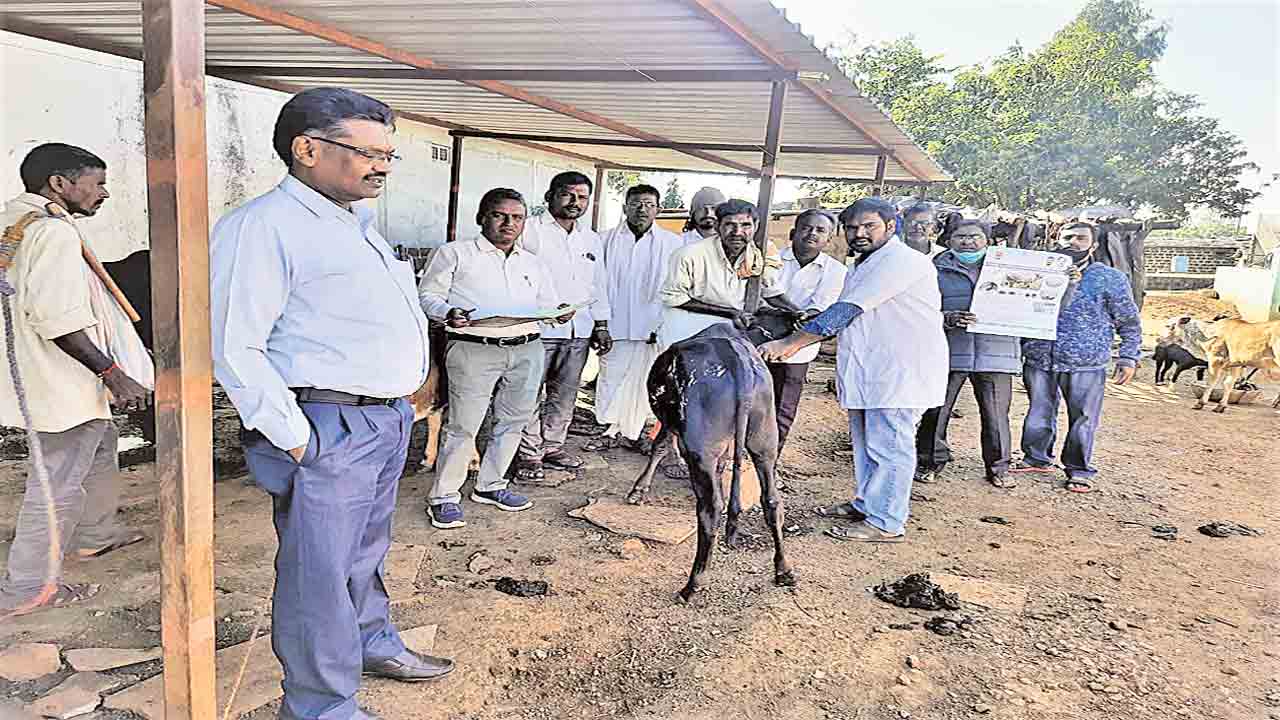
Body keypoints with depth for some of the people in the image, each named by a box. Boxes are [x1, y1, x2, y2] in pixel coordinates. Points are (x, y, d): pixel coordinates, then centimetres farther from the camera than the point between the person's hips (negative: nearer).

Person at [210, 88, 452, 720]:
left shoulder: (360, 225, 17)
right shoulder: (263, 225, -13)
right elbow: (234, 347, -17)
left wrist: (408, 402, 19)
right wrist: (293, 440, -18)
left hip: (388, 422, 9)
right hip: (327, 429, -9)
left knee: (365, 552, 24)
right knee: (319, 570, 3)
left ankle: (373, 644, 42)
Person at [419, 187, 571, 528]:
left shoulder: (534, 263, 22)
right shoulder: (455, 253, 7)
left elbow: (547, 304, 21)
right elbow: (428, 294, 3)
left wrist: (560, 312, -3)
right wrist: (449, 313, -17)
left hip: (527, 349, 5)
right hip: (474, 349, -5)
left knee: (513, 421, 10)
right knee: (463, 426, -6)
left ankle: (490, 486, 26)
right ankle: (444, 497, 7)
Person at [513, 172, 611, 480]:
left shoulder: (592, 239, 18)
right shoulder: (530, 230, -2)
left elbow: (599, 285, 23)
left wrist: (601, 325, 19)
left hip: (579, 331, 6)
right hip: (537, 328, -6)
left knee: (565, 395, 11)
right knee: (531, 394, -3)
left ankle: (552, 447, 24)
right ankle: (528, 454, 8)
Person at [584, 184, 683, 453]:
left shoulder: (673, 244, 1)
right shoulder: (608, 240, 4)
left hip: (651, 327, 0)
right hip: (614, 325, 0)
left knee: (640, 379, 8)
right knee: (611, 377, 5)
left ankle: (631, 432, 21)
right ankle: (611, 430, 19)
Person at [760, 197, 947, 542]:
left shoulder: (901, 260, -16)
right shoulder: (861, 265, 18)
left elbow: (846, 311, -23)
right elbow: (842, 317, 22)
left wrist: (789, 342, -23)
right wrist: (797, 343, 11)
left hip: (900, 371, -10)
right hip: (867, 371, 10)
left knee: (888, 447, -3)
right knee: (865, 443, 18)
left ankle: (886, 523, 6)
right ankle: (865, 504, 33)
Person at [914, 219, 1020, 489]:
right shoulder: (935, 270, 7)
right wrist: (947, 318, -20)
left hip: (995, 352, 1)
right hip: (947, 352, -1)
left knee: (996, 413, 4)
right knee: (935, 411, 3)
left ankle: (998, 466, 20)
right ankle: (930, 462, 20)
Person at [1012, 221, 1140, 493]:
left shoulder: (1110, 278, 3)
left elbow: (1129, 322, 7)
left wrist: (1128, 358, 2)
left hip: (1086, 364, -2)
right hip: (1039, 359, 3)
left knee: (1083, 419, 3)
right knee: (1039, 413, 12)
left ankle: (1080, 470, 18)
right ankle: (1037, 458, 29)